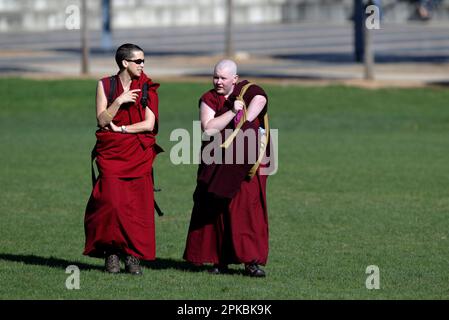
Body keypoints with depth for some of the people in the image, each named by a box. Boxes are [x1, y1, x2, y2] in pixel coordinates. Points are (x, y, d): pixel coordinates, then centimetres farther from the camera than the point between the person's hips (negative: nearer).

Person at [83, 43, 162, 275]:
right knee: (112, 202, -13)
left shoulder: (147, 88, 5)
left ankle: (133, 256, -1)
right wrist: (119, 102, -15)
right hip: (111, 153, -1)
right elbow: (102, 121, -3)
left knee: (138, 205, -7)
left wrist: (120, 129, -7)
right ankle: (112, 253, -4)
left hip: (139, 155, 1)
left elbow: (149, 124, -3)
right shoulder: (105, 85, 5)